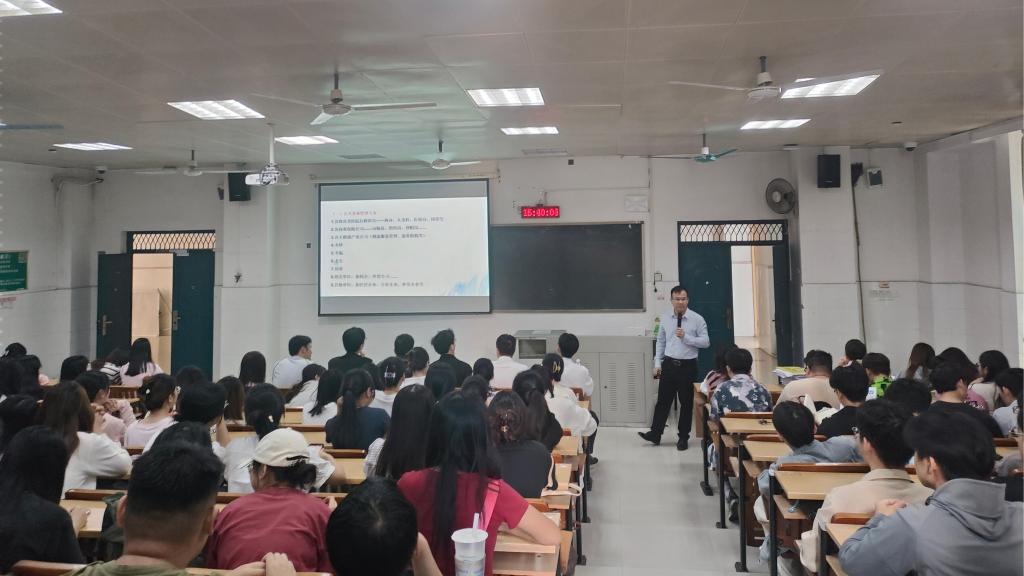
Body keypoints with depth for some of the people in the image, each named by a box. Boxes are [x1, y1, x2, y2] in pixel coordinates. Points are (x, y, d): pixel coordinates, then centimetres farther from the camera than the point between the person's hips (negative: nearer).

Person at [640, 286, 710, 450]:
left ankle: (683, 437, 21)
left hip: (687, 366, -2)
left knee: (686, 403, 9)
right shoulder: (665, 318, 4)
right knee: (663, 400, 7)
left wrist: (686, 337, -20)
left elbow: (706, 342, -9)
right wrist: (657, 363, 5)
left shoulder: (697, 319, -6)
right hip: (669, 364, 2)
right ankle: (655, 434, 16)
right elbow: (660, 342, 10)